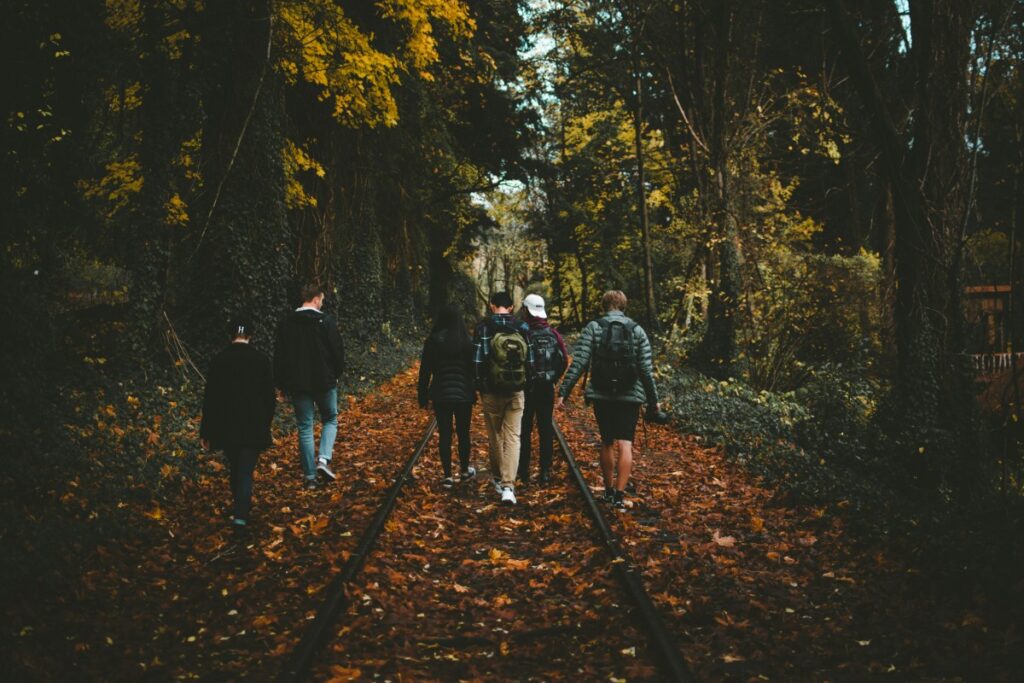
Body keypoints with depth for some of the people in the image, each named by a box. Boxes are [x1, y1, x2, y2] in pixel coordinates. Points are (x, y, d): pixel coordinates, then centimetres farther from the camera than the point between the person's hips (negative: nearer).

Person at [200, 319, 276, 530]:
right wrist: (266, 423, 15)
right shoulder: (261, 359, -3)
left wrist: (205, 431, 4)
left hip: (226, 426, 1)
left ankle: (239, 507, 33)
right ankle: (241, 515, -12)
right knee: (245, 471, 0)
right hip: (254, 426, -1)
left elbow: (209, 398, -1)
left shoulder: (219, 360, -3)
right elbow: (269, 395, 1)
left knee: (235, 467, 19)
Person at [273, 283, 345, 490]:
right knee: (330, 420, 16)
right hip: (324, 381, -2)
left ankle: (310, 476, 8)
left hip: (298, 384, 3)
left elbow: (279, 356, 6)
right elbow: (337, 351, -8)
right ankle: (323, 460, -5)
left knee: (305, 428, 8)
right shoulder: (326, 321, -8)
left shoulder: (286, 323, 3)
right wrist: (336, 373, 10)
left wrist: (283, 384, 15)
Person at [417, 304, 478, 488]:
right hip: (463, 394, 0)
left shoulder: (433, 340, -6)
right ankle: (465, 471, 28)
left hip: (441, 395, 0)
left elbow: (425, 370, -3)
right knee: (463, 433, 14)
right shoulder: (467, 341, -5)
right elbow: (473, 368, -2)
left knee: (444, 435, 6)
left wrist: (423, 395, 5)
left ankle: (447, 476, 7)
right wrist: (474, 393, 8)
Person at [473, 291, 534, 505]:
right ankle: (508, 486, -9)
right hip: (516, 392, 1)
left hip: (492, 391, -1)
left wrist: (479, 387, 4)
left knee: (495, 436, 15)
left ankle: (498, 477, 29)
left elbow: (477, 361, -8)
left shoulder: (484, 327, -6)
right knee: (513, 437, 2)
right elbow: (530, 361, 3)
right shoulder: (522, 327, 2)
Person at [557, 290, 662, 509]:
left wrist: (564, 391, -7)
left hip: (601, 395, 1)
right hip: (630, 396, -1)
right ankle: (619, 494, -10)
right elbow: (646, 370, 0)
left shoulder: (592, 328, -1)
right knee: (625, 444, -1)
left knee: (607, 442, 15)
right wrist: (653, 400, 9)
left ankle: (609, 490, 25)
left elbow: (579, 362, -9)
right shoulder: (637, 330, 2)